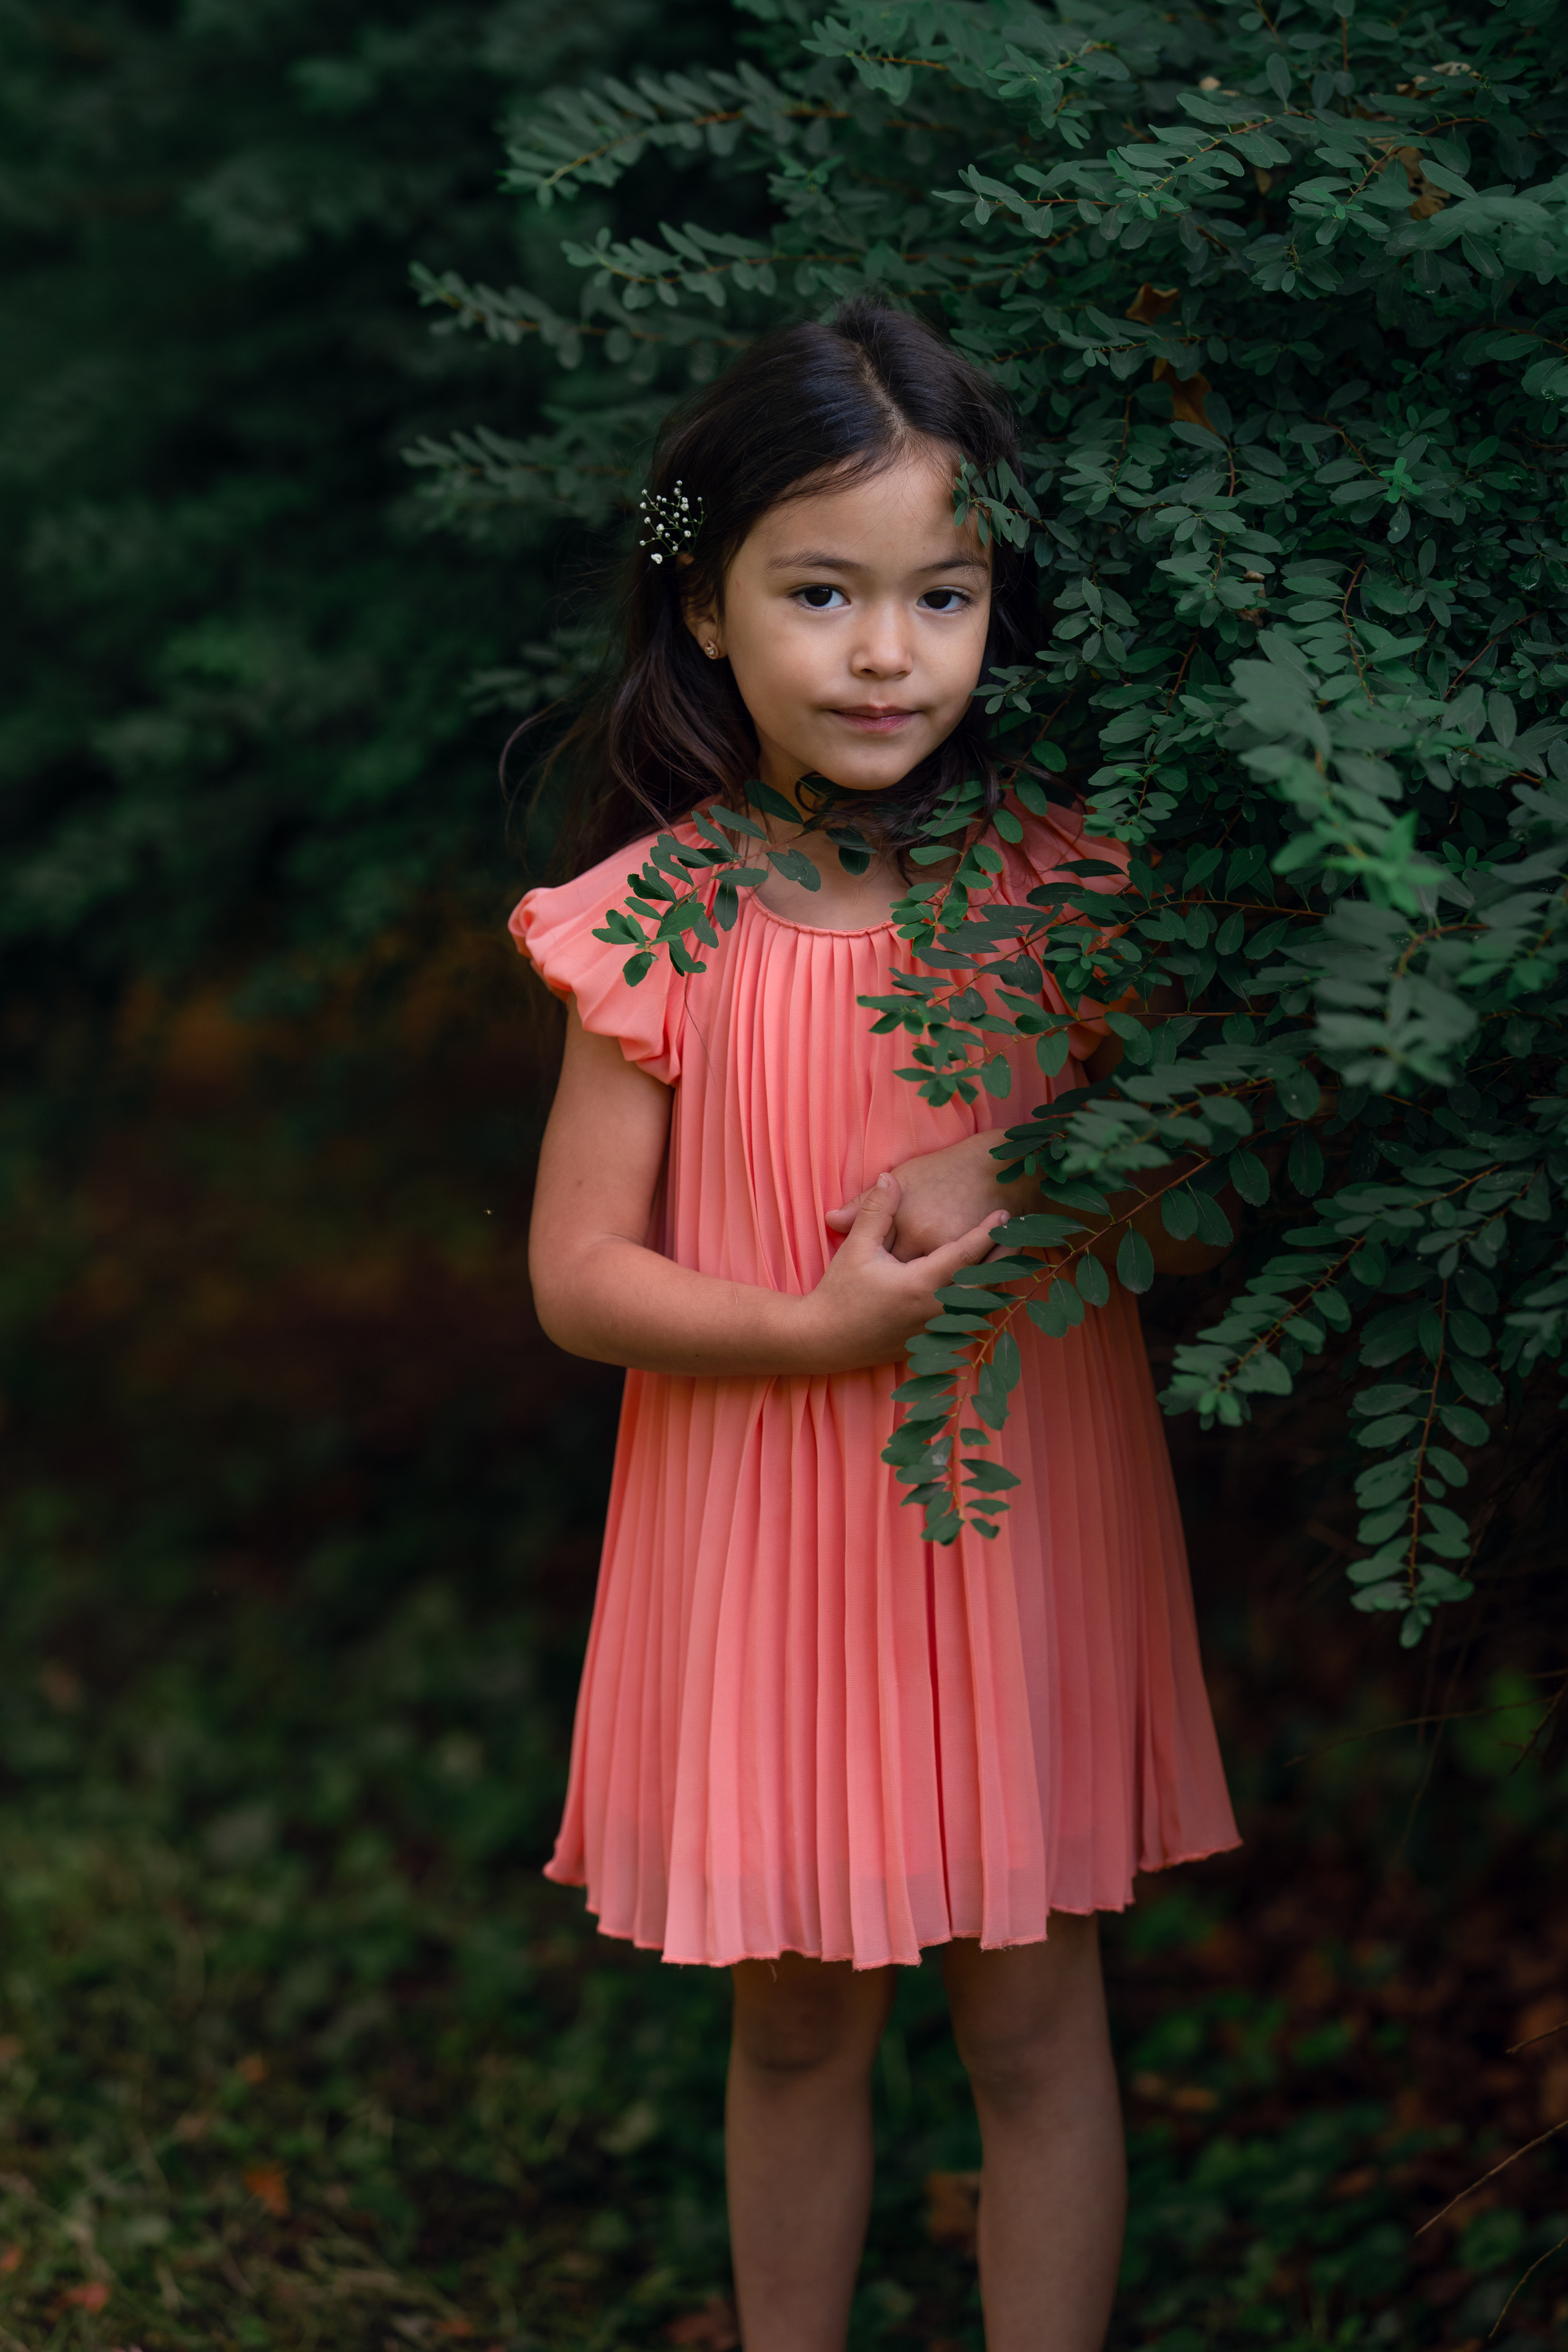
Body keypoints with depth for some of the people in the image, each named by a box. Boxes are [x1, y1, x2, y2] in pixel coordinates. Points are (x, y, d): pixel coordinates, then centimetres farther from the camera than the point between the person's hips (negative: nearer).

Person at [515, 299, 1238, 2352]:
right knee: (796, 2022, 15)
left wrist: (1016, 1170, -14)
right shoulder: (658, 927, -9)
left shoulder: (1061, 891, -5)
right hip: (768, 1541, 0)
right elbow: (579, 1277, -6)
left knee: (1034, 2023, 8)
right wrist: (823, 1326, -21)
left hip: (1023, 1525, 0)